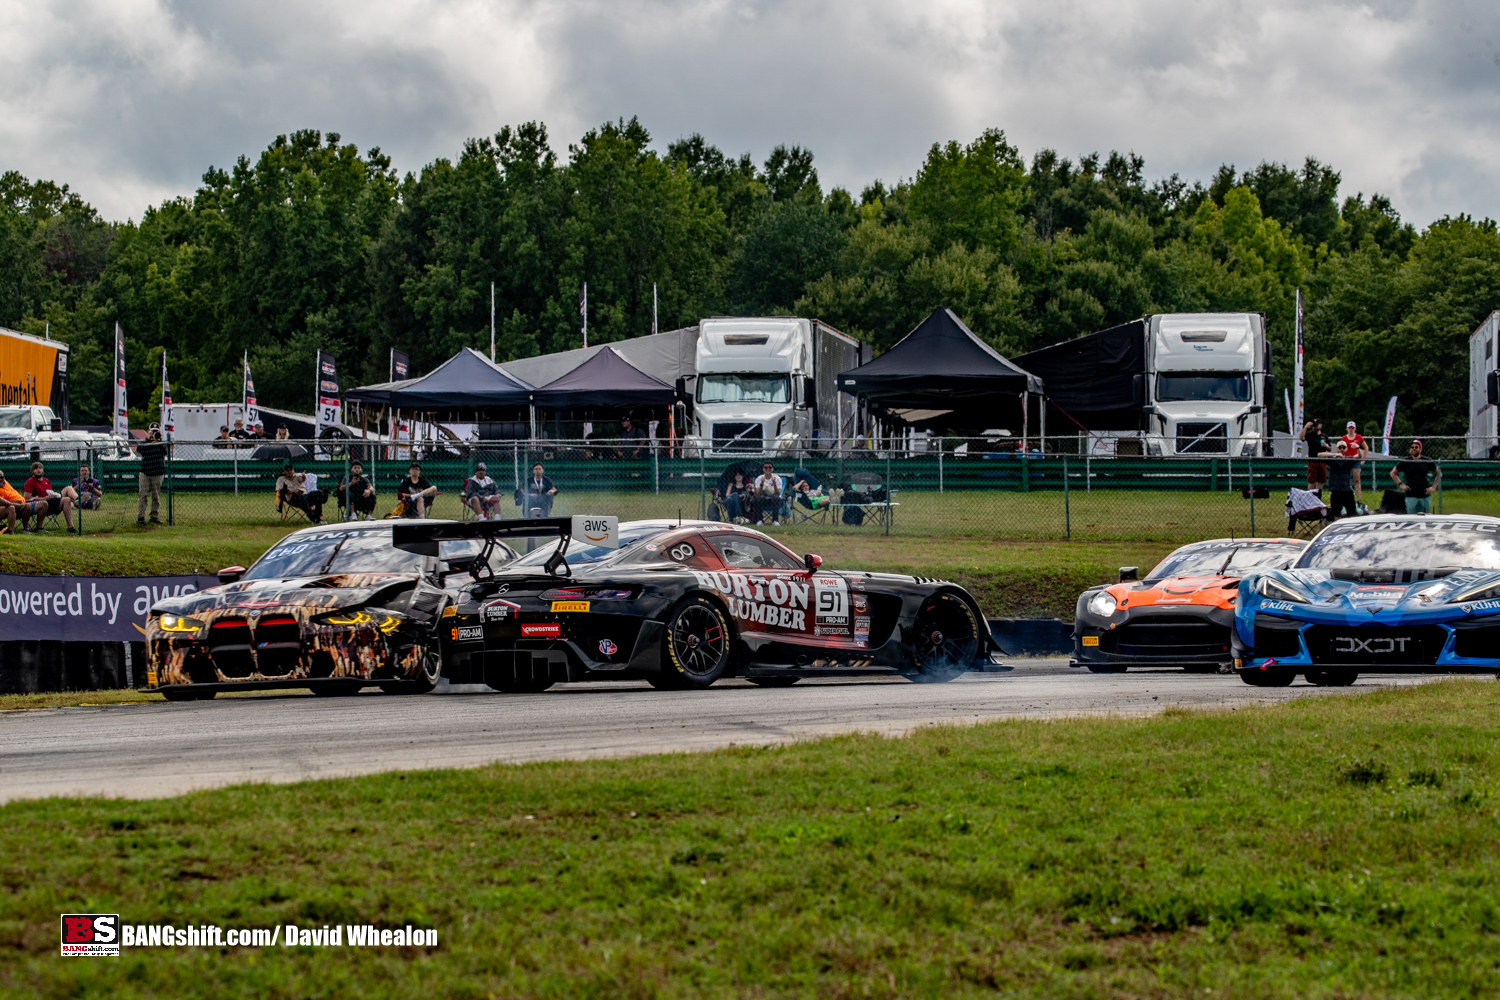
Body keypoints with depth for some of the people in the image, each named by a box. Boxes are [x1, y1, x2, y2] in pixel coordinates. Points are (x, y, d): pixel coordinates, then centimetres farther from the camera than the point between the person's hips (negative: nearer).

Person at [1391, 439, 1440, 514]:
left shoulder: (1427, 461, 5)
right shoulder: (1405, 461, 2)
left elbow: (1439, 474, 15)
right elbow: (1393, 473, 12)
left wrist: (1433, 487, 4)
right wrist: (1401, 485, 1)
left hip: (1425, 496, 1)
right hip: (1411, 496, -1)